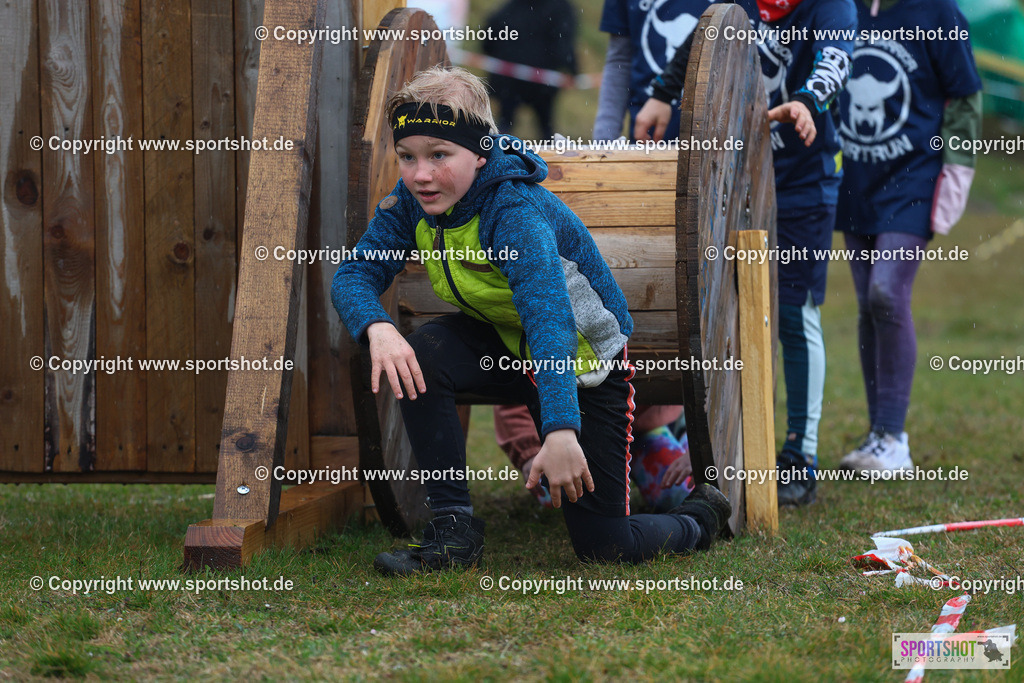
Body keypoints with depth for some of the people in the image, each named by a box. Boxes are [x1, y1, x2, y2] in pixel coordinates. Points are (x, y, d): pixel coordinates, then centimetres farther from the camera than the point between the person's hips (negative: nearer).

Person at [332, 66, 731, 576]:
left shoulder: (516, 213, -34)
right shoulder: (412, 201, -13)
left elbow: (548, 315, -46)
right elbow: (354, 273, -15)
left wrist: (562, 430, -59)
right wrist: (377, 328, -40)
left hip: (583, 365, -6)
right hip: (508, 350, 6)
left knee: (603, 547, -6)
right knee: (421, 356, -26)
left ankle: (699, 519, 28)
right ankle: (454, 530, -15)